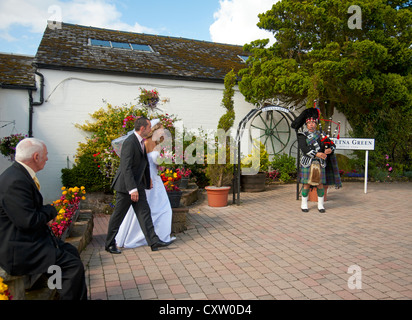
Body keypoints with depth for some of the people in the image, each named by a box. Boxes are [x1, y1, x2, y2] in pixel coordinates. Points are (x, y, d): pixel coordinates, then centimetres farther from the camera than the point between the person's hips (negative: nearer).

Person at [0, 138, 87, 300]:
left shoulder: (20, 174, 8)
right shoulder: (15, 181, -25)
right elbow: (29, 221, -26)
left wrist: (45, 214, -1)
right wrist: (50, 210, -8)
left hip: (28, 238, 11)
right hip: (18, 251, -11)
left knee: (72, 252, 17)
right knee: (74, 266, -16)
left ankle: (81, 298, 25)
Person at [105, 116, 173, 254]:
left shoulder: (141, 142, 10)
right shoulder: (130, 142, -20)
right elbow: (126, 167, -25)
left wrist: (148, 181, 22)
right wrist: (132, 189, -28)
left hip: (137, 184, 9)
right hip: (126, 185, -9)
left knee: (144, 212, 6)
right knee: (118, 216, 4)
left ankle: (153, 241, 8)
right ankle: (110, 244, 19)